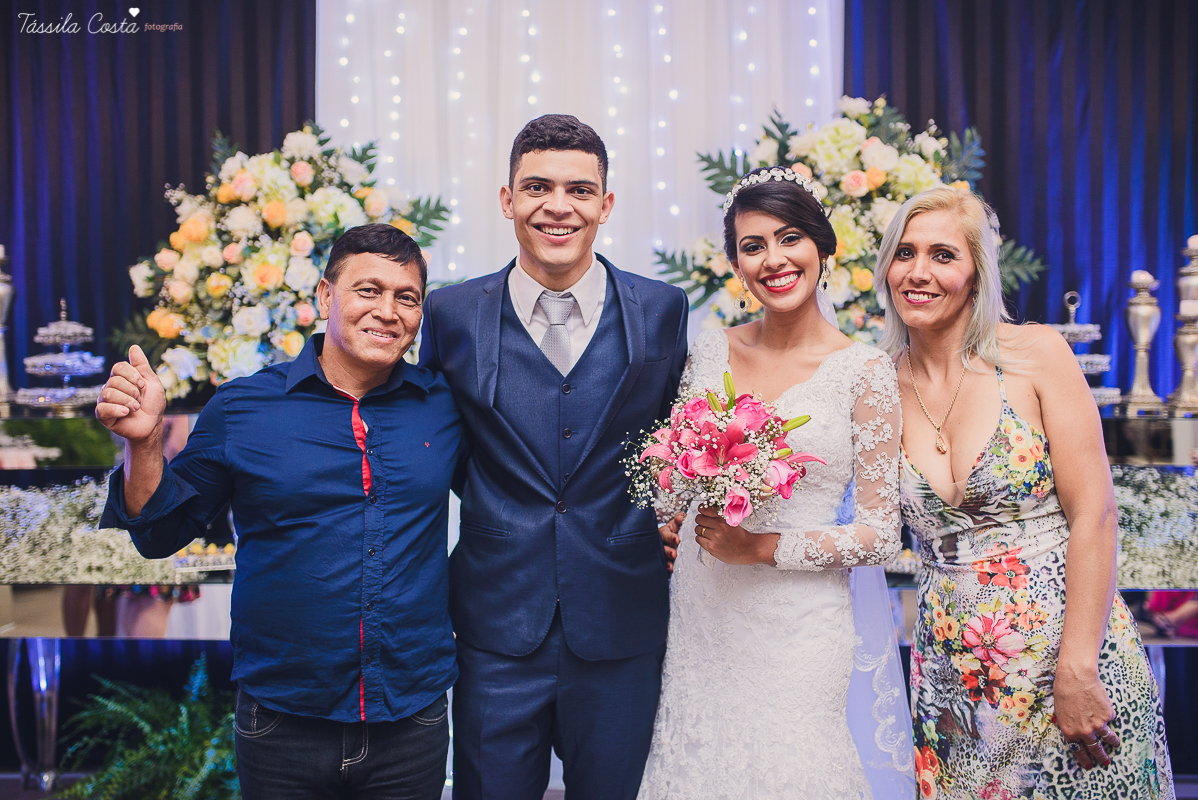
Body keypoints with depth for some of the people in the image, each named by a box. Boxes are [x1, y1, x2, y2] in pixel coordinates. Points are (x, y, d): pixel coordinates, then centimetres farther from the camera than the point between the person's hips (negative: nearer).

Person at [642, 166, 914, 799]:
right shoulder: (710, 350, 3)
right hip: (703, 622, 4)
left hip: (803, 629, -3)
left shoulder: (863, 372, -9)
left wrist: (762, 547, -16)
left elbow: (880, 535, -9)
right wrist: (673, 532, 3)